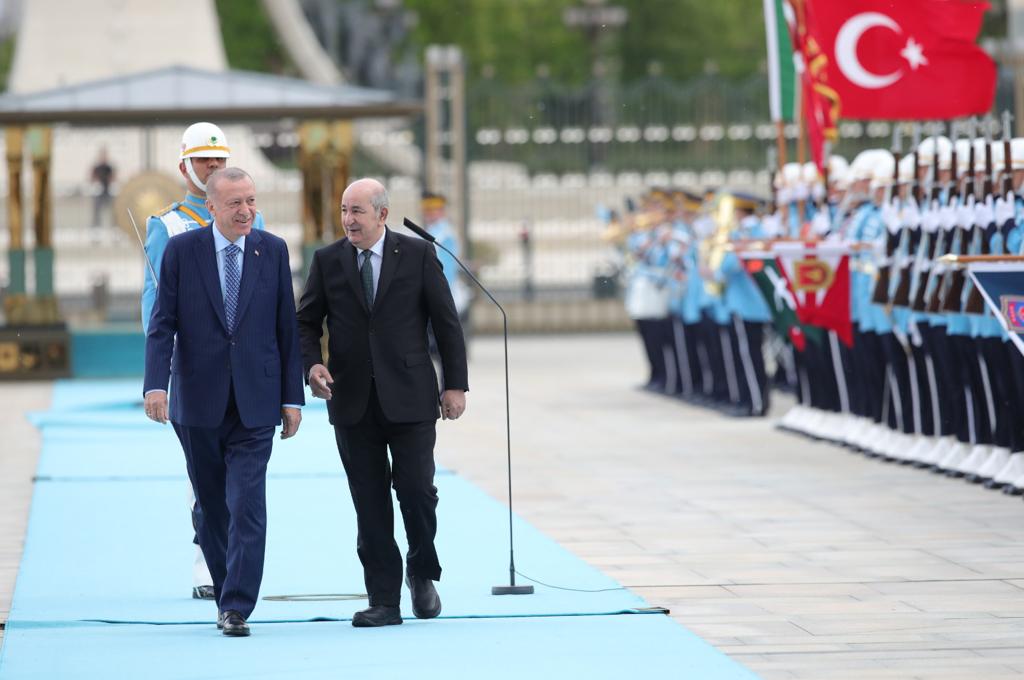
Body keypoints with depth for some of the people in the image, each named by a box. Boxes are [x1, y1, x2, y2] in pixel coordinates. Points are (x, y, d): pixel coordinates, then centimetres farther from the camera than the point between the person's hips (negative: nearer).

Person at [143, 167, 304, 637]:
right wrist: (156, 384, -17)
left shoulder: (273, 251, 4)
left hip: (256, 401, 0)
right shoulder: (181, 251, 0)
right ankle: (229, 596, 24)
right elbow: (162, 324, -3)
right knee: (212, 507, 10)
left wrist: (292, 396, 3)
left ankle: (237, 608, -12)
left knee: (247, 505, -10)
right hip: (198, 402, 0)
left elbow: (287, 328, 7)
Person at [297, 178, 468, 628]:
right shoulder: (327, 261, 5)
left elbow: (446, 322, 3)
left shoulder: (418, 256, 0)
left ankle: (422, 574, 20)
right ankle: (384, 600, 6)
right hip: (352, 401, 2)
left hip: (409, 397, -2)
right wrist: (312, 364, -9)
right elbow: (306, 322, 11)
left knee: (416, 489, -6)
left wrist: (455, 384, -1)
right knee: (369, 504, 1)